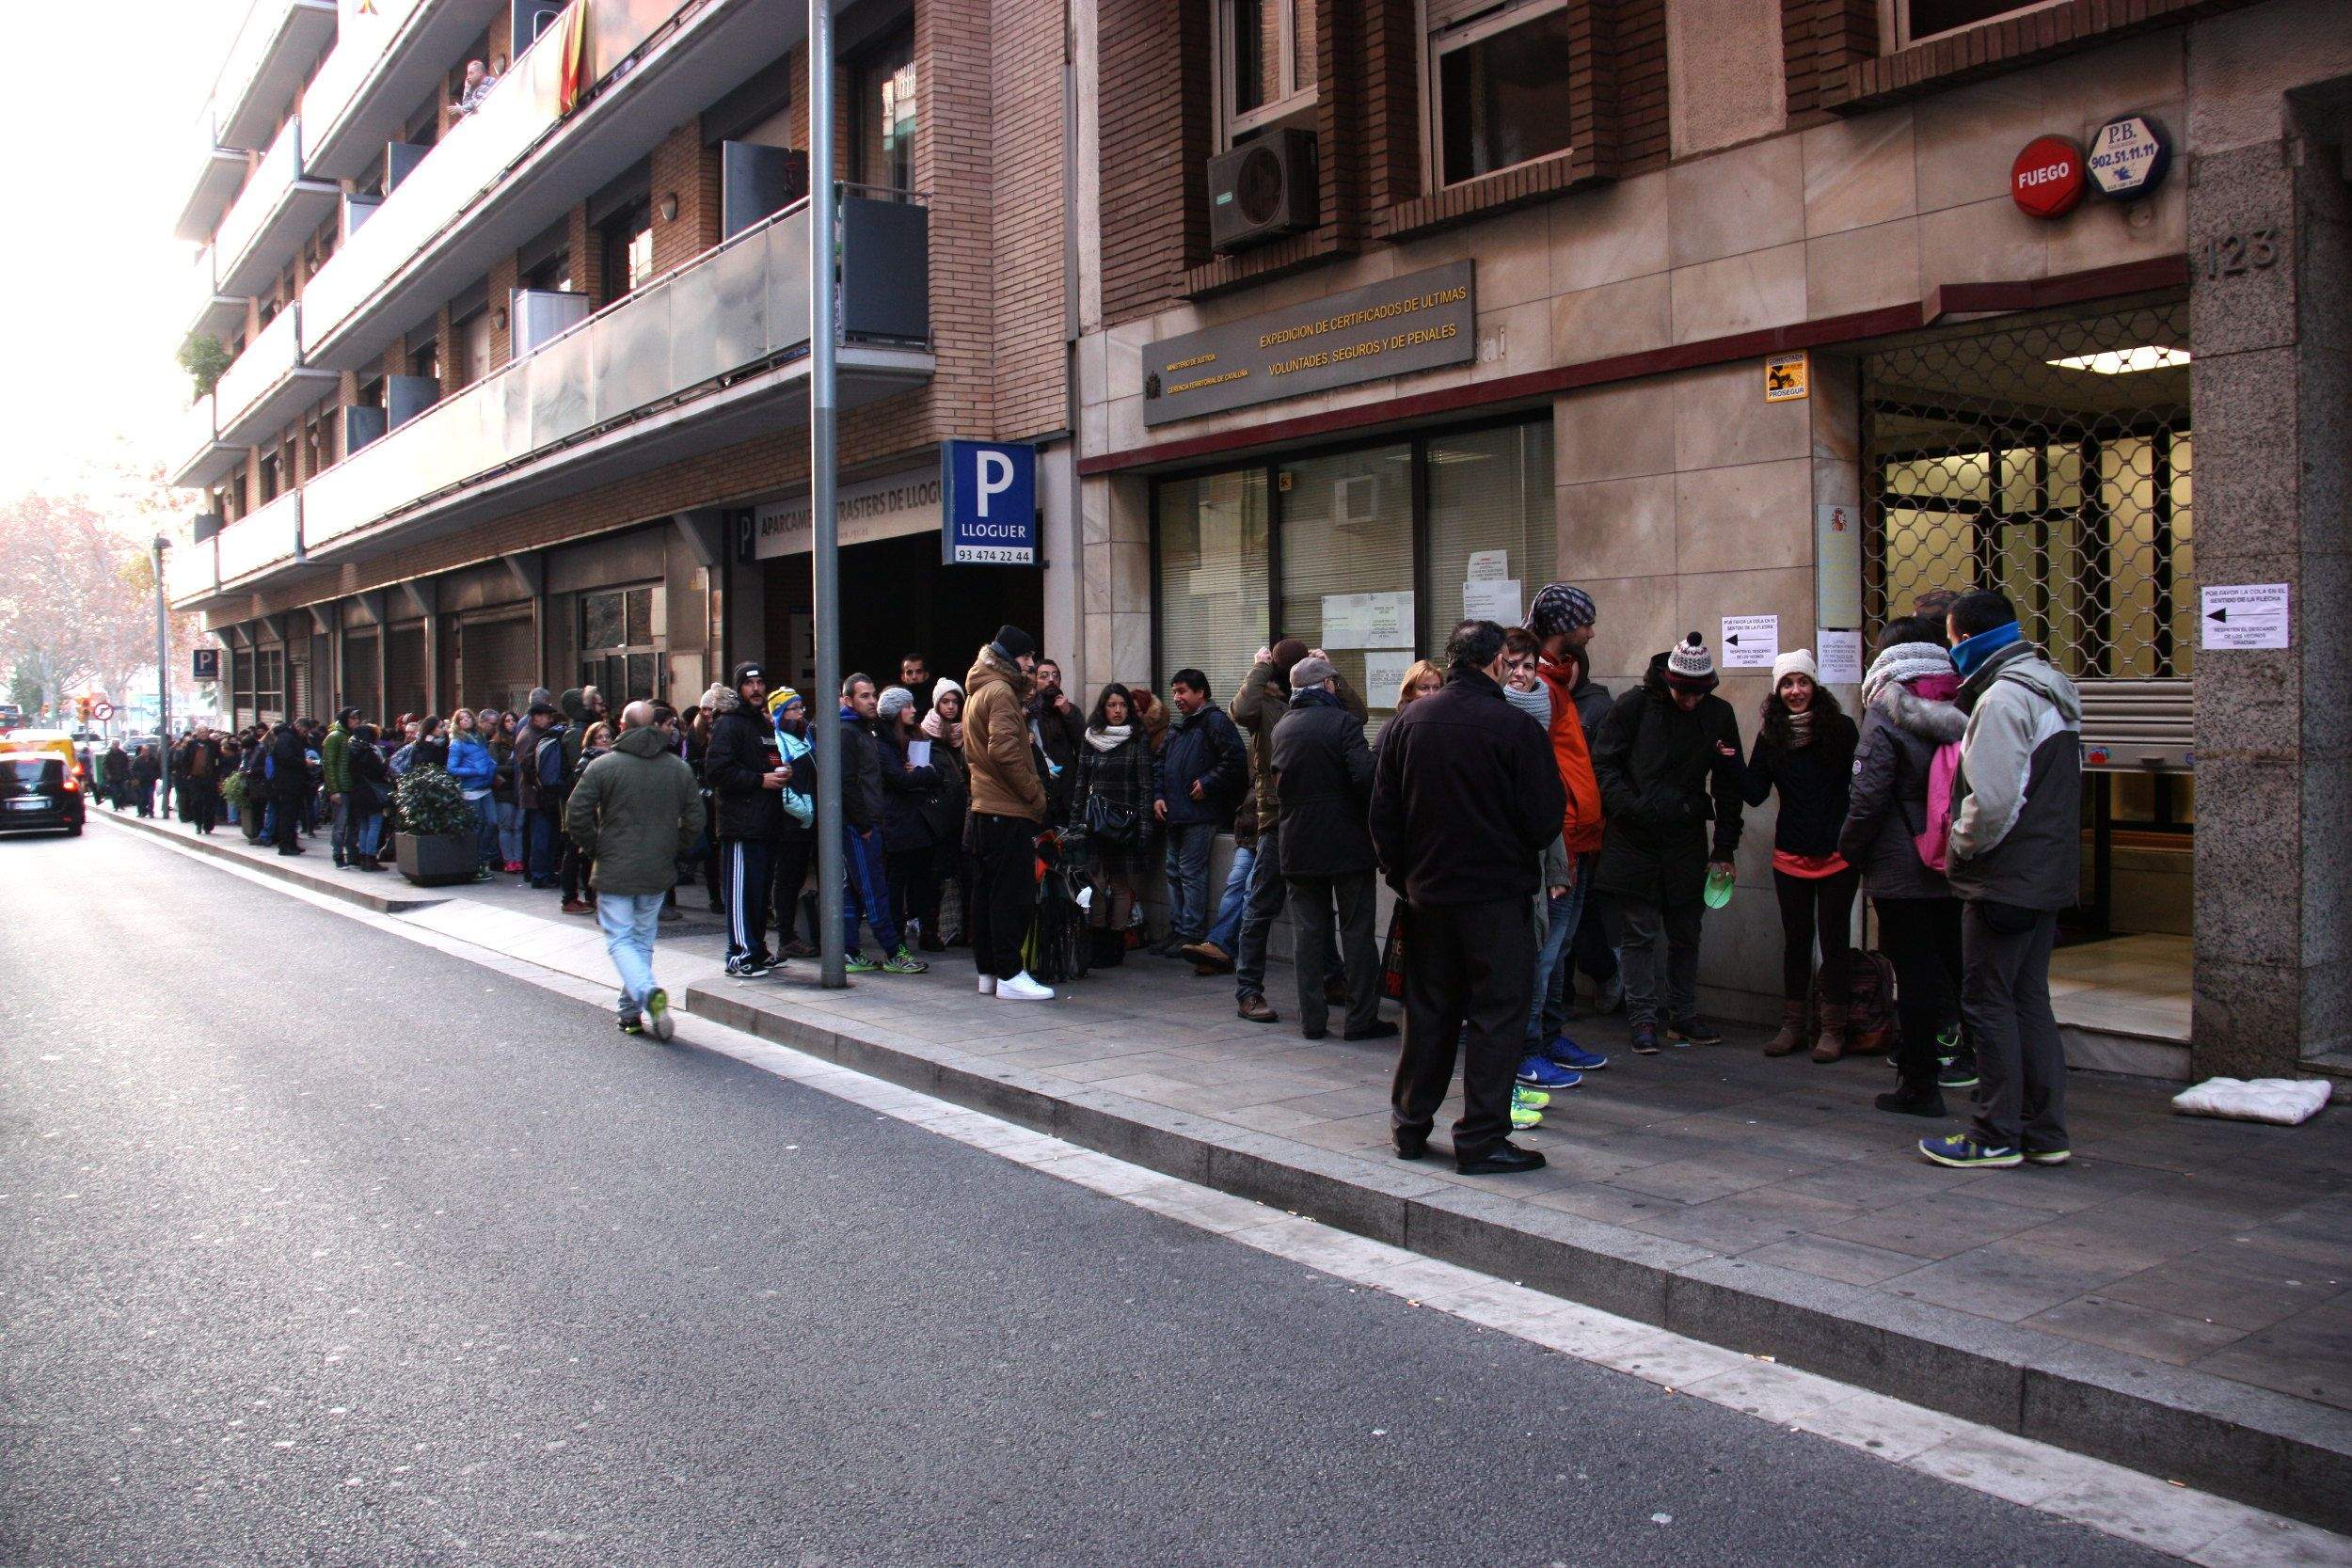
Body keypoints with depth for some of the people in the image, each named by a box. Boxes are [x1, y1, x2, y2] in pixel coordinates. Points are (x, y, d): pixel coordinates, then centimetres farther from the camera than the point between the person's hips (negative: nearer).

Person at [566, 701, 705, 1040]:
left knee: (620, 939, 0)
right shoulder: (679, 768, 4)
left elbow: (576, 815, -9)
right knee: (643, 939, 14)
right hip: (659, 873, 4)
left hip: (615, 872, -4)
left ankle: (648, 993, -24)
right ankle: (632, 1012, 17)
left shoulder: (602, 765, -7)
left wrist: (593, 850, 4)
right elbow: (694, 819, 4)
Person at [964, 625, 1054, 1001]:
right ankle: (1010, 975, -7)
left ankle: (987, 971, 17)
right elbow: (1004, 749, -22)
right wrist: (1035, 794, -15)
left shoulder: (976, 694, 21)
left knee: (986, 892, 11)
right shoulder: (1001, 692, -11)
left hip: (983, 810, 10)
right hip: (1009, 812, -10)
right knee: (1014, 893, -7)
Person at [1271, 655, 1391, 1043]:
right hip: (1347, 844, -5)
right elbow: (1365, 776, -20)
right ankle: (1361, 1018, 6)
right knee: (1357, 931, 3)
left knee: (1310, 931, 9)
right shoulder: (1342, 723, -11)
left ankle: (1312, 1018, 11)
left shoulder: (1281, 728, 8)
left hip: (1297, 847, 5)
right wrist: (1377, 822, -7)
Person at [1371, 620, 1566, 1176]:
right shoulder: (1515, 727, -13)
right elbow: (1545, 820, -10)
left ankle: (1410, 1125, 23)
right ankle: (1482, 1138, 3)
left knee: (1428, 1010, 15)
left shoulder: (1405, 723, 2)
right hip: (1497, 895, -5)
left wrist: (1402, 876, 16)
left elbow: (1382, 814, 6)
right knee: (1496, 1014, 2)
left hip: (1427, 894, 5)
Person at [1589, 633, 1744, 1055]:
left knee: (1685, 934, 10)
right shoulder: (1634, 705, -6)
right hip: (1634, 841, -3)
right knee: (1639, 933, 1)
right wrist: (1631, 807, -17)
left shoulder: (1718, 714, 3)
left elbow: (1729, 786, 9)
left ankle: (1683, 1016, 21)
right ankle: (1642, 1020, 7)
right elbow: (1603, 764, -3)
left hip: (1687, 843, 3)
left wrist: (1725, 850, 5)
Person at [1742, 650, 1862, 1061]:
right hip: (1790, 855, 3)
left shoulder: (1841, 728, -4)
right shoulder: (1771, 735, 4)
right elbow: (1756, 794, 1)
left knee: (1835, 938, 4)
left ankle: (1832, 1030, 12)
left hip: (1837, 854, -3)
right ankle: (1792, 1025, 20)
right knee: (1796, 939, 11)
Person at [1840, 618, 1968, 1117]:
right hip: (1956, 869, 6)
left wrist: (1850, 850, -3)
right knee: (1954, 968, 14)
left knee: (1914, 974, 0)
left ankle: (1919, 1085, 5)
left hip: (1901, 870, -5)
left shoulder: (1885, 713, -11)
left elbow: (1869, 797, -16)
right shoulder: (1960, 712, 6)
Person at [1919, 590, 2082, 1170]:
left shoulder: (2003, 697, -17)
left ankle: (1997, 1136, 5)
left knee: (1988, 1003, -1)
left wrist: (1959, 846, -8)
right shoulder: (2051, 690, 15)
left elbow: (1992, 800, -24)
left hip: (2004, 881, -10)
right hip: (2050, 876, 10)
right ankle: (2045, 1132, 19)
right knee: (2029, 1000, 14)